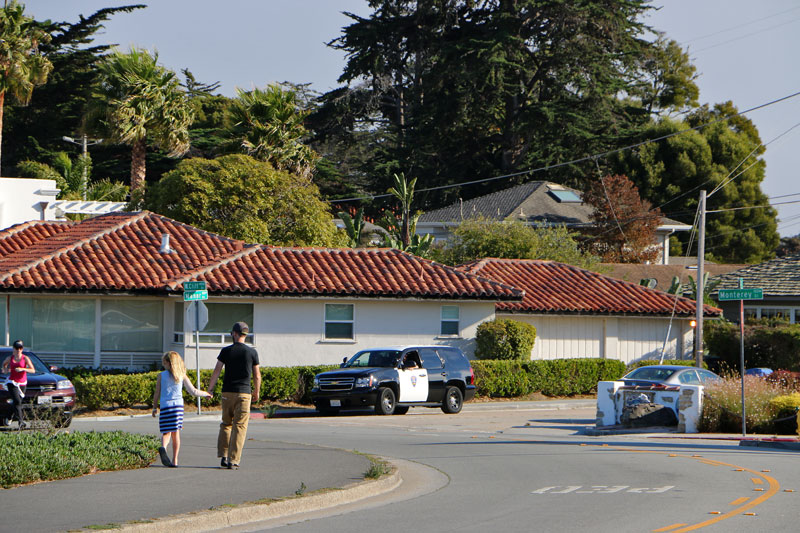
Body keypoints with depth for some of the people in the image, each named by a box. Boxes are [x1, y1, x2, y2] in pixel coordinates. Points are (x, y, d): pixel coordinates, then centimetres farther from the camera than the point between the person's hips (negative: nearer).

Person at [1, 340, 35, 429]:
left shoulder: (25, 358, -1)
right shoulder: (10, 358, 5)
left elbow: (33, 370, -8)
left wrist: (22, 369, -22)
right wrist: (5, 369, 3)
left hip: (22, 383, 1)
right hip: (12, 383, -1)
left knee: (19, 402, 7)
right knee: (17, 402, -17)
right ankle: (21, 421, -26)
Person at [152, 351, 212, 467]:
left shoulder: (161, 376, 0)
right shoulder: (182, 376, 4)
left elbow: (157, 394, 1)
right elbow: (193, 392, 3)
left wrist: (154, 408, 12)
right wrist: (205, 394, 20)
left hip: (165, 406, -1)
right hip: (178, 405, 2)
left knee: (166, 432, 0)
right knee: (176, 433, 8)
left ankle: (163, 447, -33)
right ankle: (175, 460, 7)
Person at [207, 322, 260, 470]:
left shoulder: (226, 351, 0)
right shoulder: (252, 352, 0)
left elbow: (216, 371, -3)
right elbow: (257, 376, 3)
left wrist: (210, 389, 4)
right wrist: (256, 392, 17)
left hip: (227, 392, 1)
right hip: (244, 393, -1)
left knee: (226, 424, 15)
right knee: (240, 427, 0)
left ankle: (223, 456, 8)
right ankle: (233, 460, -5)